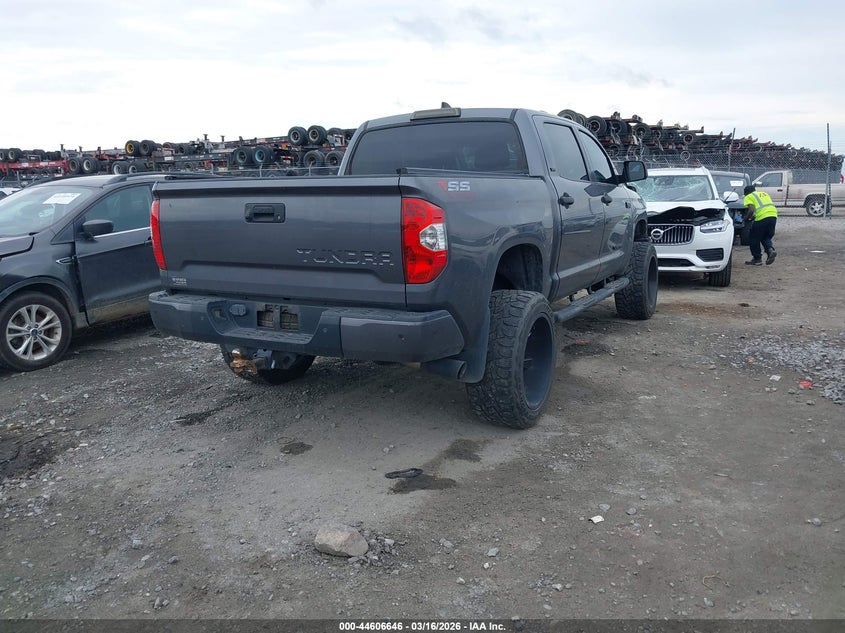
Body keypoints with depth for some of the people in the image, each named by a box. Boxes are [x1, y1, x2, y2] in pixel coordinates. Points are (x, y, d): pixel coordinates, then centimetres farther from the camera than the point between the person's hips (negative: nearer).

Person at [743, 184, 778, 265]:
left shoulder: (749, 197, 8)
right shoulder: (764, 193, 29)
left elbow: (751, 210, -7)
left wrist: (746, 217, 10)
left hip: (762, 217, -7)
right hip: (773, 215, 7)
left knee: (754, 239, 10)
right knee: (766, 237, 22)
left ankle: (757, 259, 15)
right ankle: (770, 250, -4)